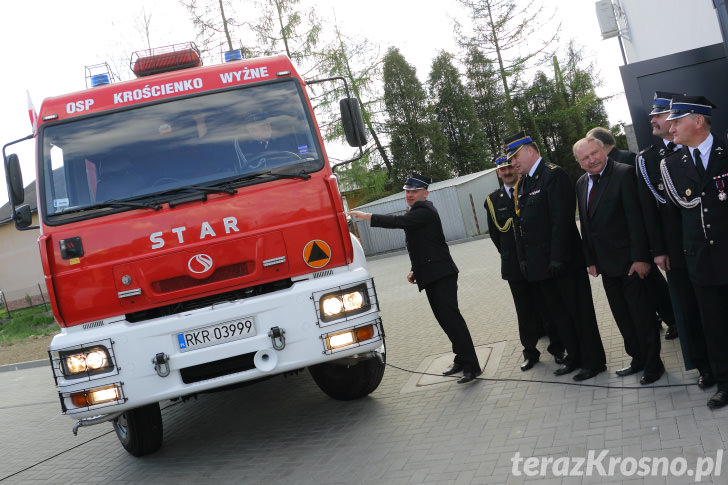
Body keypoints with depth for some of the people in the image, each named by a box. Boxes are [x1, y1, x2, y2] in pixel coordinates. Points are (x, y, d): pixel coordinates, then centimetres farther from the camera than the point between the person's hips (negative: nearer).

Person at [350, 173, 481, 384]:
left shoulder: (425, 212, -11)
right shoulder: (417, 212, 22)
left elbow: (398, 222, -26)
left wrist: (367, 216, -22)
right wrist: (416, 270, 16)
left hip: (441, 275, -10)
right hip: (430, 276, 10)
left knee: (450, 316, -15)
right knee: (445, 318, 11)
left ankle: (471, 366, -16)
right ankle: (462, 359, 18)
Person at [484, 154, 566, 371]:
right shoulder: (493, 199, 5)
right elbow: (495, 233, 10)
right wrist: (508, 255, 6)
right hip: (514, 264, 2)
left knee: (547, 305, 6)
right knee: (524, 309, 8)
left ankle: (557, 347, 19)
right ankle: (530, 351, 17)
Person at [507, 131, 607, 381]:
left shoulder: (554, 175, -12)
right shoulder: (522, 184, 13)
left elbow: (562, 219, -18)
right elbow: (520, 224, 14)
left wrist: (557, 258, -21)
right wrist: (523, 259, 8)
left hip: (564, 263, -8)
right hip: (539, 265, 8)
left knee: (580, 313, 2)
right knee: (559, 314, 15)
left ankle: (593, 361, 13)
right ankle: (575, 358, 27)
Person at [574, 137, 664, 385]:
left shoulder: (624, 173, -14)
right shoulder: (581, 183, 9)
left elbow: (636, 218, -17)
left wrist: (640, 258, -20)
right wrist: (591, 260, 9)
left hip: (630, 261, -7)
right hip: (606, 263, 7)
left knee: (641, 315, 1)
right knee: (622, 317, 15)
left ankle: (653, 364, 15)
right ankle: (638, 359, 28)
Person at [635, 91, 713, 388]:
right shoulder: (646, 159, 5)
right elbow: (648, 207, 2)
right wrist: (658, 250, -2)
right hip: (676, 248, 1)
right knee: (686, 307, 4)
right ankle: (704, 366, 16)